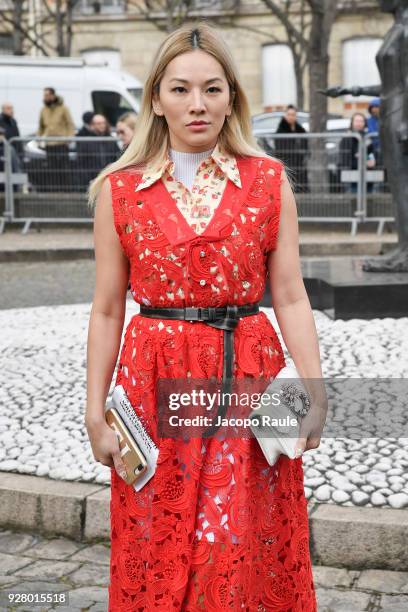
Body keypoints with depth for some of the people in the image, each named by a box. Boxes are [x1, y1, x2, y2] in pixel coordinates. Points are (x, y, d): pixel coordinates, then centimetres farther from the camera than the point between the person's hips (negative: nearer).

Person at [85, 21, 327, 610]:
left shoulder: (269, 181, 2)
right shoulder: (120, 190, 2)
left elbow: (290, 298, 1)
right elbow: (107, 310, 4)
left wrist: (314, 392, -9)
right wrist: (95, 414, 1)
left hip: (249, 373, 0)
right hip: (155, 380, 1)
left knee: (246, 554, 3)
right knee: (156, 555, 8)